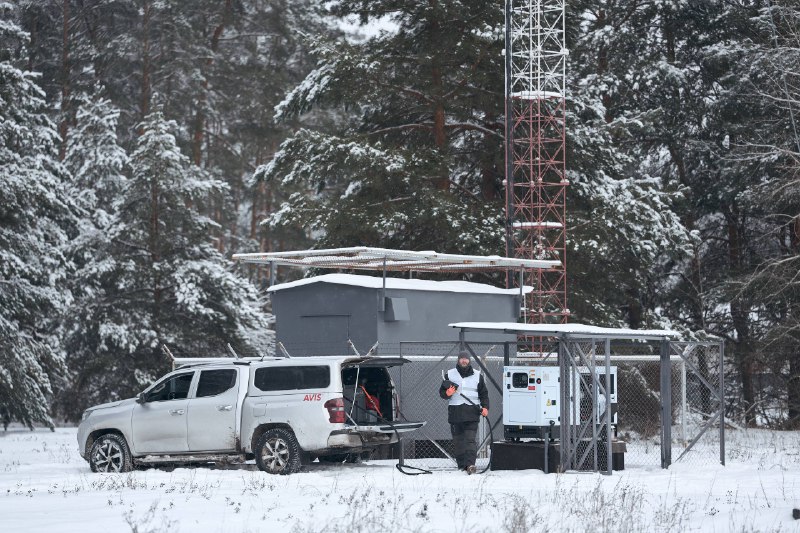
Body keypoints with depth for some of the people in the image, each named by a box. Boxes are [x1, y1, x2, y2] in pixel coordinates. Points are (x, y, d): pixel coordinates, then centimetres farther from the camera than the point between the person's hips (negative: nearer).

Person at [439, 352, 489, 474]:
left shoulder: (477, 375, 11)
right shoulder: (450, 375, 10)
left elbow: (484, 394, 14)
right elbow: (441, 392, 12)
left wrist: (485, 407, -1)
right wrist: (447, 393, -11)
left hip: (472, 412, -1)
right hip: (455, 412, 1)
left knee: (470, 439, -13)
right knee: (458, 440, 2)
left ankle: (470, 463, -21)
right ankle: (461, 465, 9)